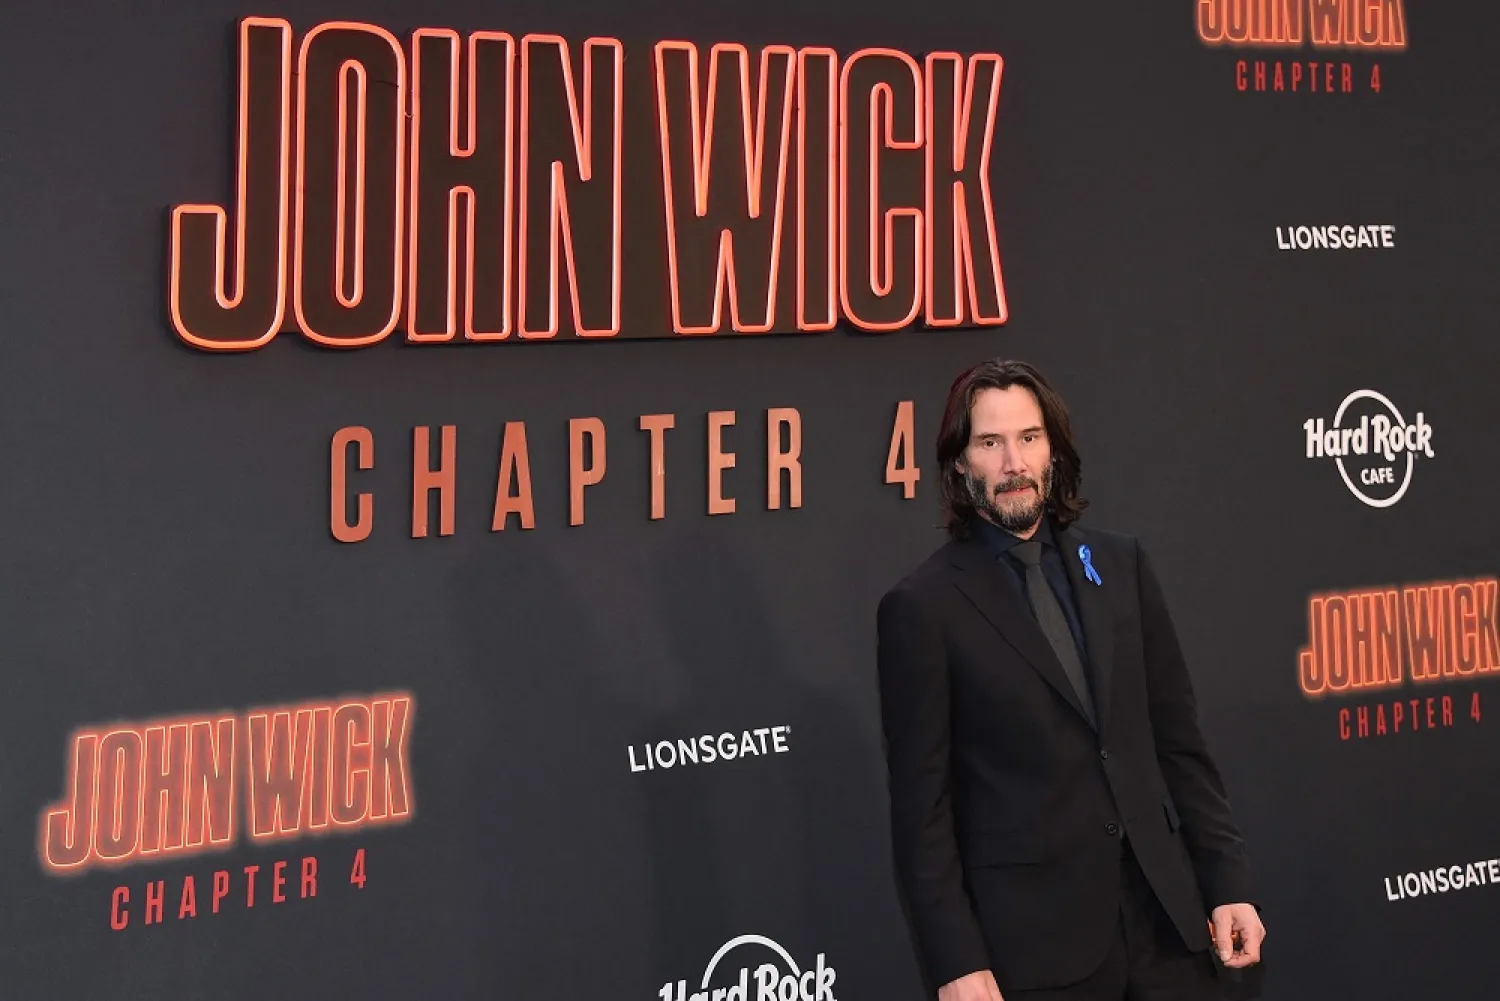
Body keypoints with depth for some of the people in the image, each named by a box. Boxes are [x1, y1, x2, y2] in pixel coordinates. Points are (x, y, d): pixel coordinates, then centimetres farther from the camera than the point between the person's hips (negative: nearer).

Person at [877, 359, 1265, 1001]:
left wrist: (1227, 881, 6)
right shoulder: (923, 606, -5)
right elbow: (923, 804, -6)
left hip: (1163, 914, 4)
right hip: (1032, 939, -4)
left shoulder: (1120, 564, 9)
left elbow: (1178, 741, 10)